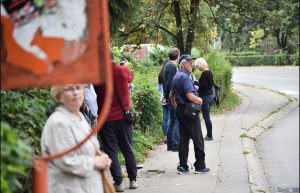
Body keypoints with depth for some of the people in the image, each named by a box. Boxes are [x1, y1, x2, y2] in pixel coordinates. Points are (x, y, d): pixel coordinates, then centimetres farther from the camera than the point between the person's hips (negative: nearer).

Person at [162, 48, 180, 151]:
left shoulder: (167, 65, 13)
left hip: (169, 98, 10)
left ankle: (170, 144, 18)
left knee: (171, 121, 13)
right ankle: (176, 145, -6)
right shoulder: (172, 67, -16)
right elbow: (170, 84, -21)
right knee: (177, 121, -6)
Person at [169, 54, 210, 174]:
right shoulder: (185, 77, -17)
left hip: (180, 110, 9)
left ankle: (182, 166, 11)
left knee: (183, 138, 11)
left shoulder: (176, 76, 14)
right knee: (197, 139, 0)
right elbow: (190, 96, -24)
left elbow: (171, 96, 23)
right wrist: (200, 100, -7)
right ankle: (200, 166, 5)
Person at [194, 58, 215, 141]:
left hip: (205, 96, -10)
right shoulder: (209, 72, 11)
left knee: (206, 117, -4)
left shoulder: (204, 73, -16)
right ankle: (209, 135, 19)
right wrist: (198, 83, 15)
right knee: (207, 117, 15)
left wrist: (195, 83, -11)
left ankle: (209, 136, 0)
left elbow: (204, 85, -21)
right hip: (210, 95, 10)